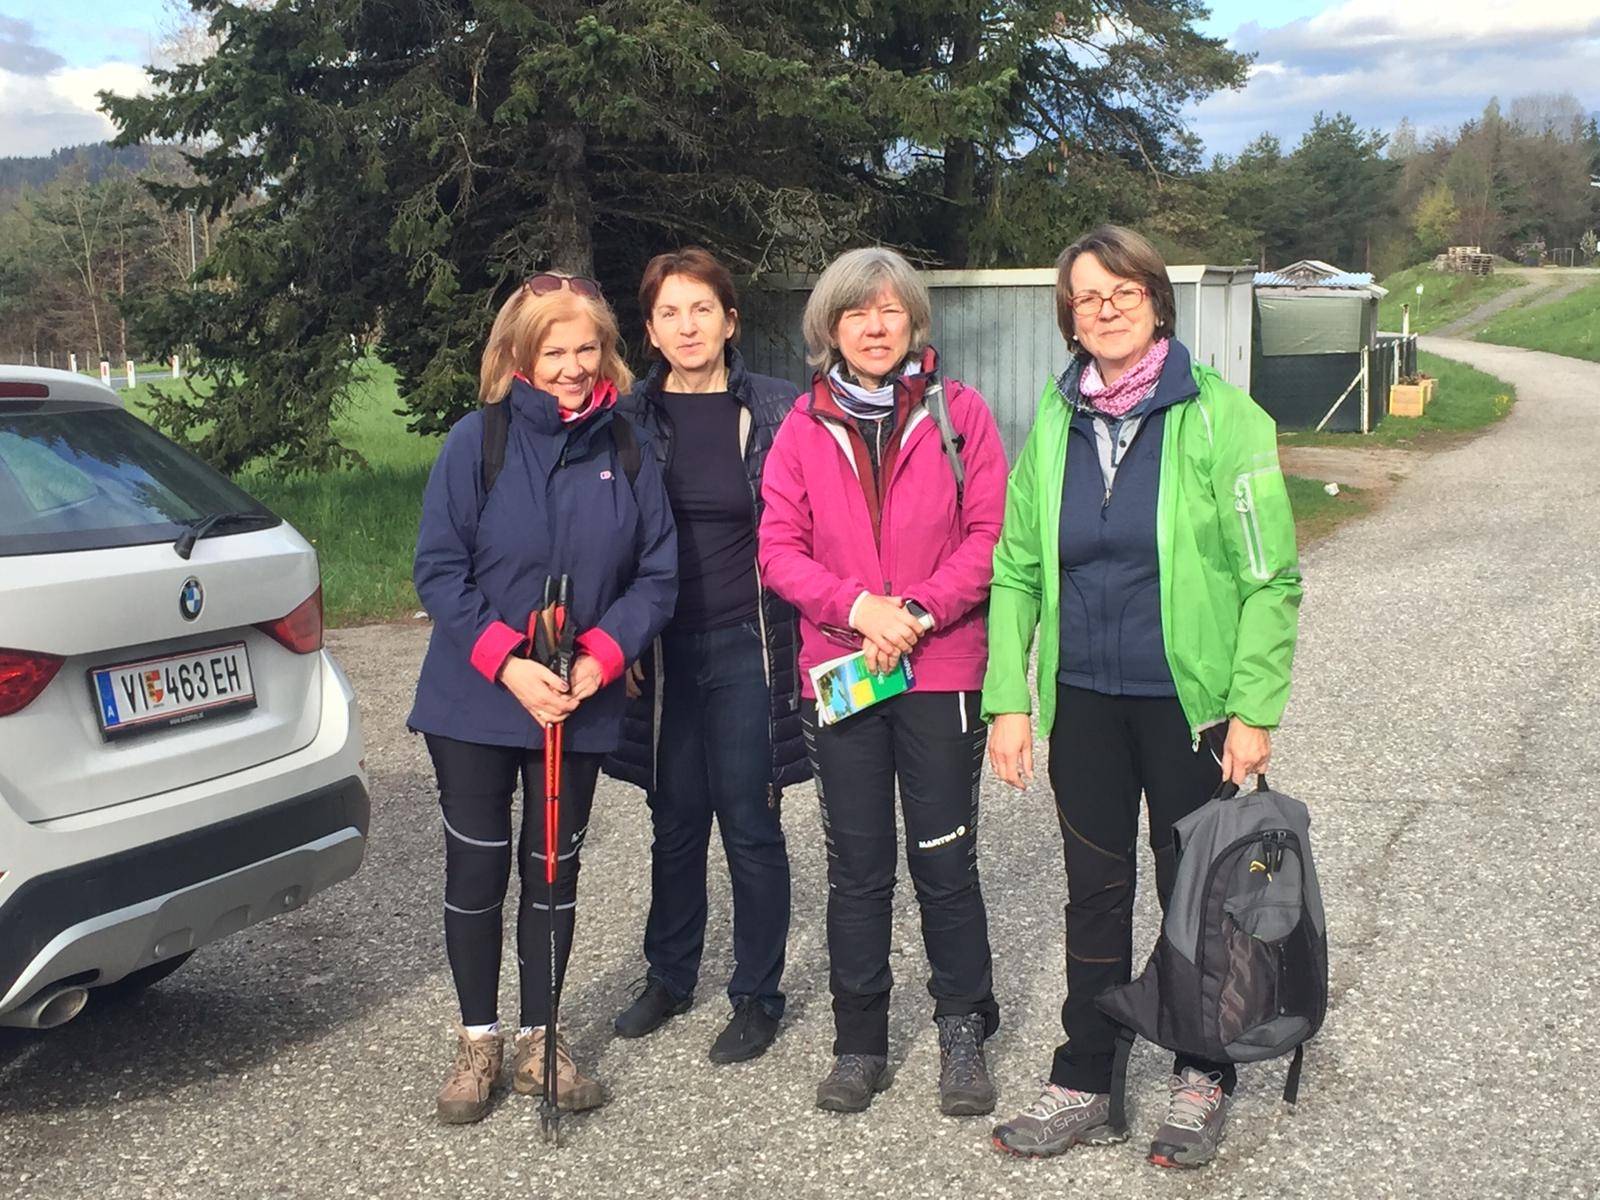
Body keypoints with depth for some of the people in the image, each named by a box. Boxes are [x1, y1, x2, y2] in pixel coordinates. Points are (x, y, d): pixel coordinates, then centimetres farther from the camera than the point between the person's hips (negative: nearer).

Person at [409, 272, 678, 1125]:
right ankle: (478, 1043, 23)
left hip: (578, 704, 2)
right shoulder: (476, 442, -9)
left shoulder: (628, 449, -3)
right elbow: (438, 569, -10)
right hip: (475, 702, -2)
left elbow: (658, 574, 0)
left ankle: (539, 1041, 26)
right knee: (476, 867, 7)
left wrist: (601, 656, -15)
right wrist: (507, 663, -20)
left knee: (554, 868, 12)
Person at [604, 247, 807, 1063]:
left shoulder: (776, 411, -2)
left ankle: (757, 996, 17)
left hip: (748, 648, -2)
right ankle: (669, 975, 30)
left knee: (749, 822, 2)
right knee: (676, 820, 12)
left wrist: (804, 632, -5)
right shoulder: (630, 419, 5)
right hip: (662, 650, 3)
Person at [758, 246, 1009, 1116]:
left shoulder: (958, 413, 0)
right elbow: (779, 549, 0)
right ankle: (859, 1044, 22)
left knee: (946, 863, 4)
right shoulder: (804, 426, 4)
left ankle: (963, 1035, 21)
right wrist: (860, 605, -15)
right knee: (856, 868, 10)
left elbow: (989, 534, -4)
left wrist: (918, 611, -15)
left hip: (941, 671, -2)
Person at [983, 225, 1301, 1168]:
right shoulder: (1055, 422, 3)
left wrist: (1255, 710, -14)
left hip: (1189, 701, -3)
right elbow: (1016, 570, 5)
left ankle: (1204, 1079, 28)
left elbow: (1271, 576, -10)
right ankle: (1085, 1087, 24)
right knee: (1096, 894, 13)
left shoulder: (1222, 415, -9)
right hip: (1083, 702, 4)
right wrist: (1008, 700, -2)